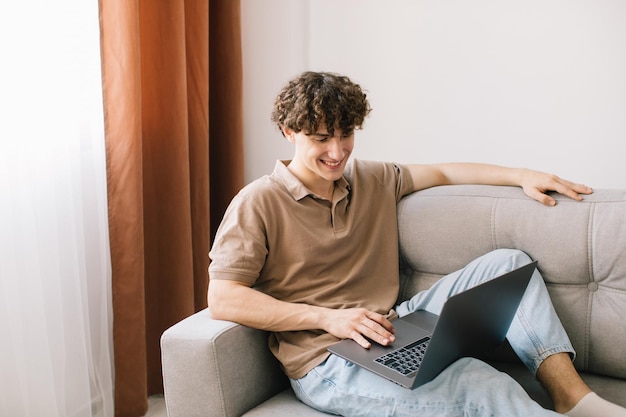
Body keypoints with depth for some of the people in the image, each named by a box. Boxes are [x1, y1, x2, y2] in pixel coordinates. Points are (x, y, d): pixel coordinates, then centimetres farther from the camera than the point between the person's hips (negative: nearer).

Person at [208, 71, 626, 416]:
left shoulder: (371, 180, 13)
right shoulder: (258, 203, -8)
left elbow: (443, 172, 23)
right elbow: (222, 299, -15)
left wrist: (521, 176, 10)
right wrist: (327, 317, -22)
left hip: (389, 332, 8)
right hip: (327, 363, -7)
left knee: (507, 263, 0)